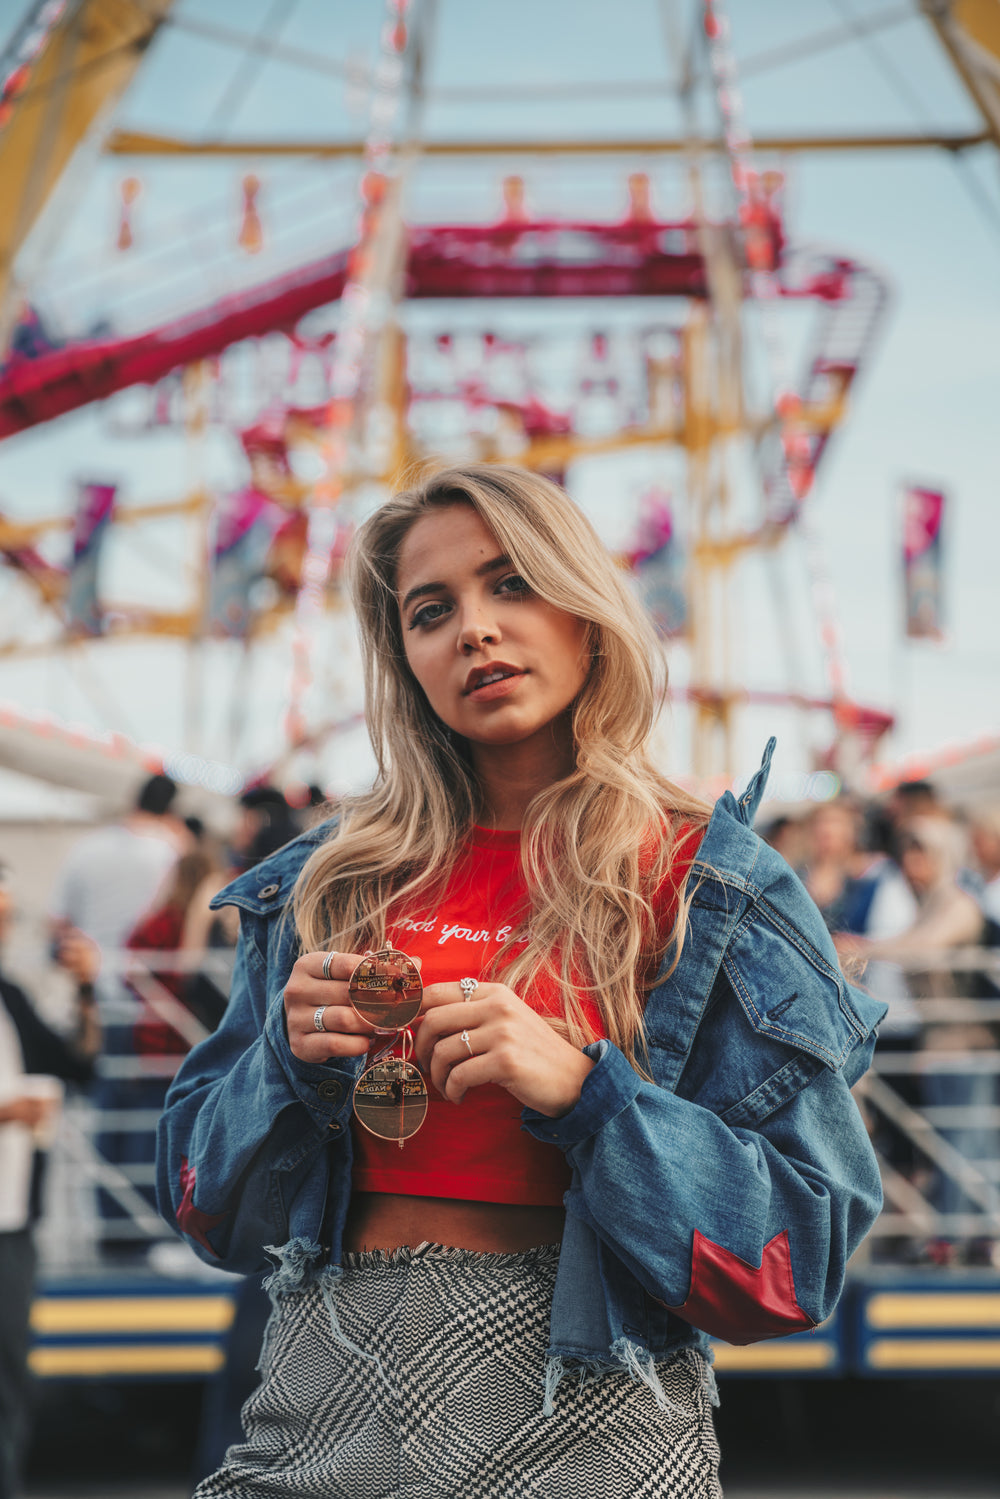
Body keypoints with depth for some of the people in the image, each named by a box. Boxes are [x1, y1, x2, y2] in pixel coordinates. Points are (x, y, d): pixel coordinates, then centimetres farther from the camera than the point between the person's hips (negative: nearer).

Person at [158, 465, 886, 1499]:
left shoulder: (710, 891, -2)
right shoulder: (326, 885, 8)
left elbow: (804, 1249, -8)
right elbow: (205, 1201, 11)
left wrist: (582, 1088, -19)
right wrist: (293, 1060, -8)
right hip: (320, 1405, 3)